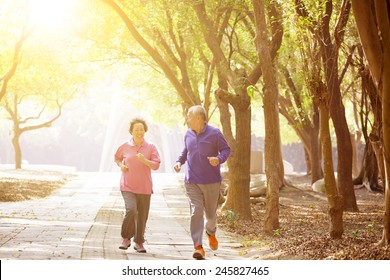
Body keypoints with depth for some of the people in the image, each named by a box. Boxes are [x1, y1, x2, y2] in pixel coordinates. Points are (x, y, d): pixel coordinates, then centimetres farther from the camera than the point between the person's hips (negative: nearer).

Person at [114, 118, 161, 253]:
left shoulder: (151, 147, 1)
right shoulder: (125, 146, 2)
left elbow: (156, 165, -4)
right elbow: (117, 157, 21)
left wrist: (144, 160, -20)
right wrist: (121, 165, 1)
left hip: (144, 187, 1)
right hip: (128, 186, -1)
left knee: (142, 216, 6)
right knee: (131, 210, -19)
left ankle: (139, 242, 23)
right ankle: (126, 238, 3)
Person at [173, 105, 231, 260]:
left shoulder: (214, 133, -9)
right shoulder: (188, 134, 6)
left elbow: (226, 149, -4)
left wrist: (219, 159, -24)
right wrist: (179, 161, 4)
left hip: (211, 181, -2)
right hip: (192, 181, 2)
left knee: (211, 213, 12)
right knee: (196, 212, -10)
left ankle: (211, 232, 46)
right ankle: (198, 247, -12)